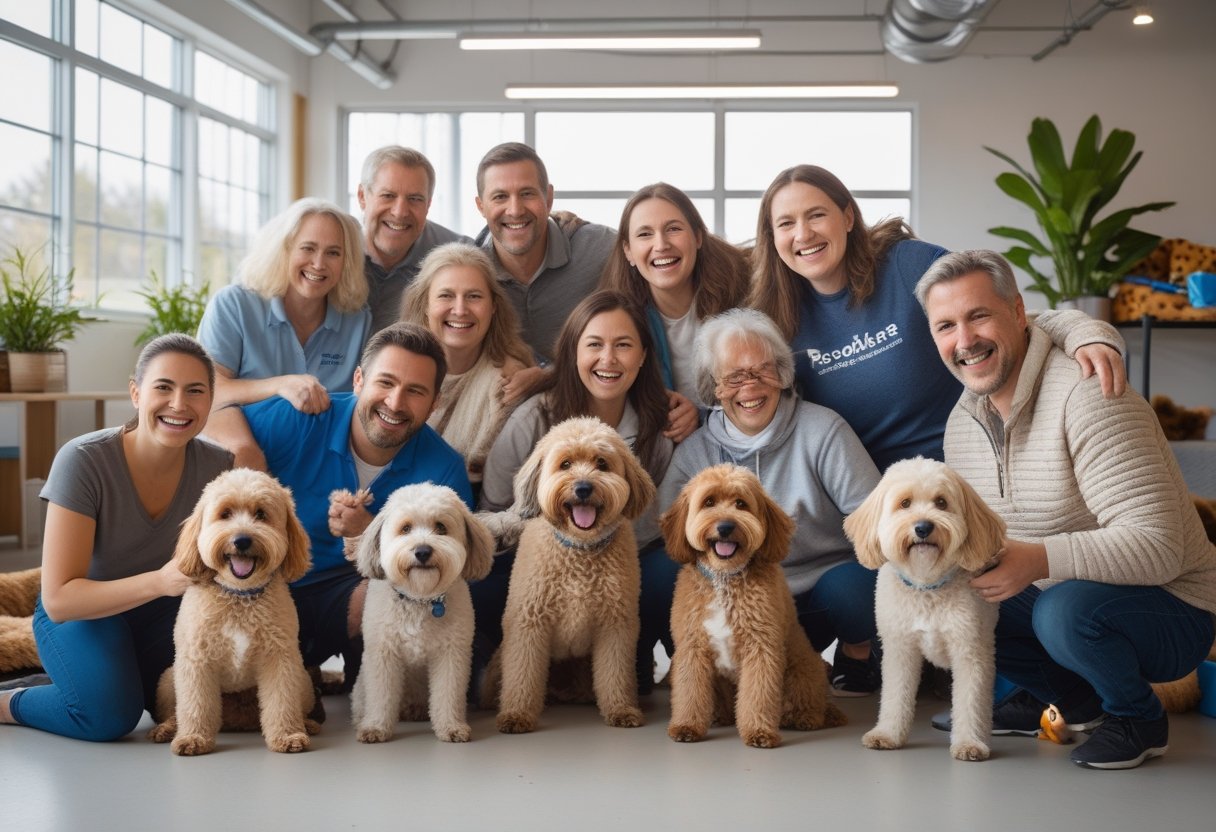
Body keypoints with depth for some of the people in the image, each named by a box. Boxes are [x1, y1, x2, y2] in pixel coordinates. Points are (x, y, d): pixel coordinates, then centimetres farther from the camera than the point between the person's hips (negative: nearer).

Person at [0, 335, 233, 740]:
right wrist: (160, 581, -42)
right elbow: (58, 600, -27)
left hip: (163, 614, 4)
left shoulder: (217, 466, -16)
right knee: (110, 713, -29)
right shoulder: (83, 461, -26)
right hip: (81, 612, -4)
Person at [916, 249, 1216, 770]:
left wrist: (1039, 560, -40)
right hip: (1051, 595, 8)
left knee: (1065, 609, -36)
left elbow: (1158, 545, -31)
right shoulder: (962, 419, 3)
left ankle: (1139, 719, -3)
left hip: (1171, 611, -7)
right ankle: (1065, 696, 14)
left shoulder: (1087, 397, -24)